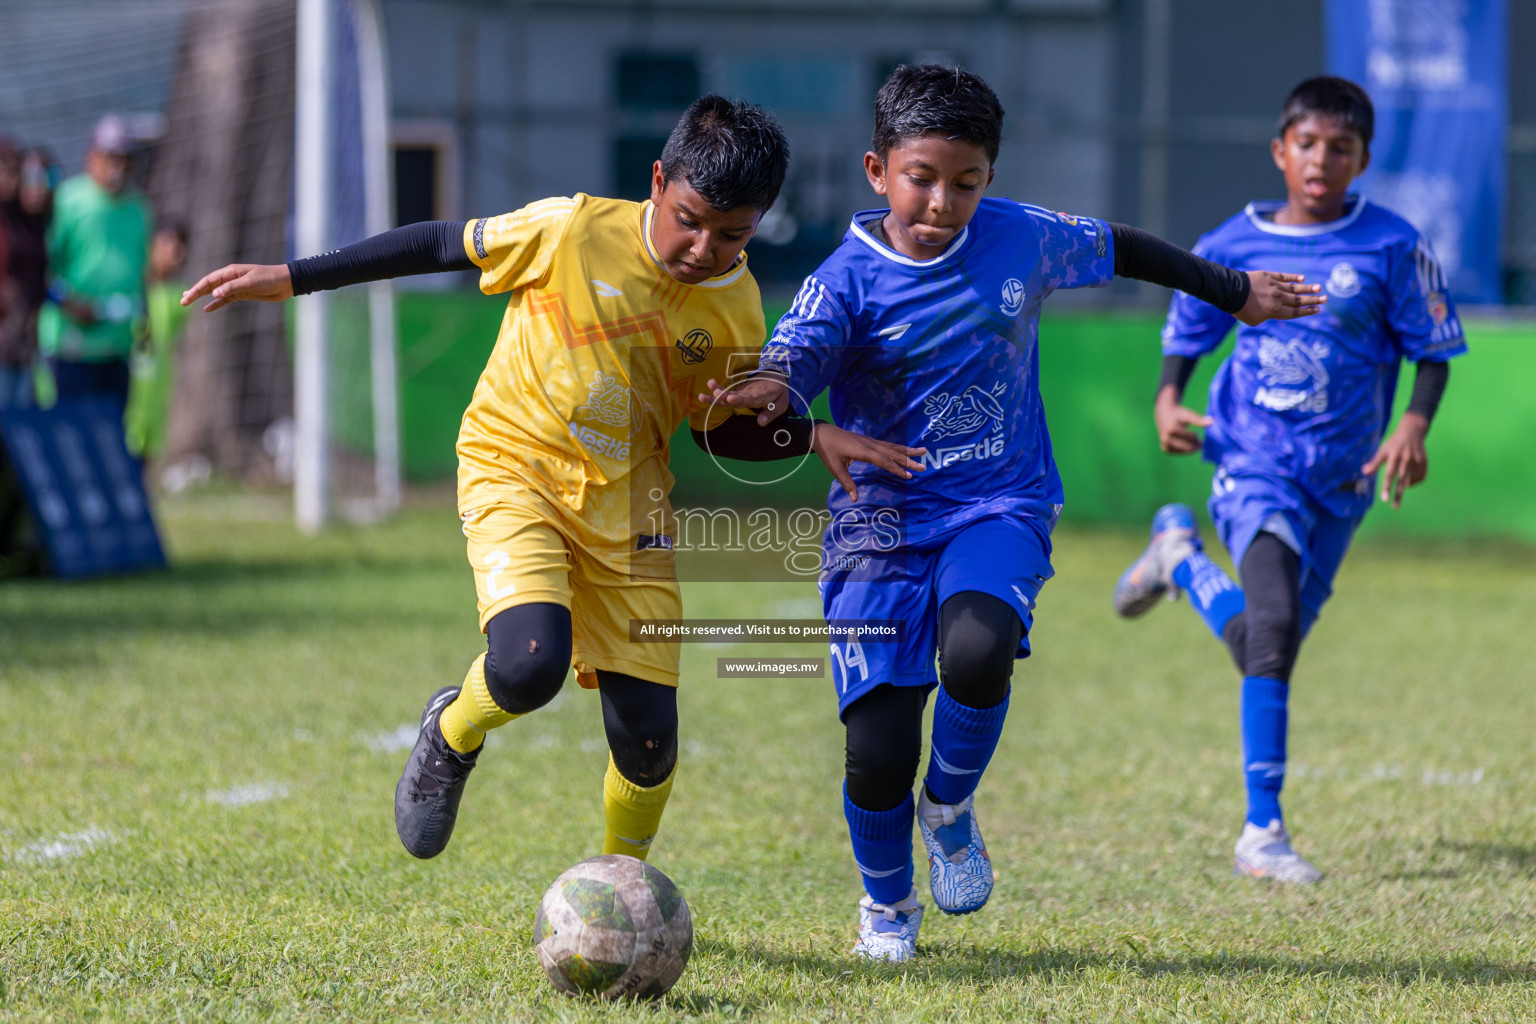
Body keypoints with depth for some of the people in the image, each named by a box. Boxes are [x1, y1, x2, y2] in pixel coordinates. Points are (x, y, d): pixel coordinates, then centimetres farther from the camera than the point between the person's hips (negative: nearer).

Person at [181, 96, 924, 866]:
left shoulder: (737, 311, -5)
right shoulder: (575, 232, -18)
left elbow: (720, 429, 10)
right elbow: (440, 245, -6)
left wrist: (813, 437, -9)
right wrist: (289, 279, -5)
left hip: (625, 500, 4)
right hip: (513, 469, -4)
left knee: (648, 736, -2)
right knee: (528, 665, -30)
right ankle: (454, 735, 7)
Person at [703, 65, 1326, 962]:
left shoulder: (1021, 240, 0)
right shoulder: (849, 280, -9)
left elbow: (1118, 249, 18)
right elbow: (794, 361, -24)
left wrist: (1237, 293, 31)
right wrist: (771, 393, -49)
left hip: (1000, 509, 1)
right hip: (883, 518, -1)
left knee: (977, 649, -32)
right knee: (877, 753, -10)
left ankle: (951, 809, 0)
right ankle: (888, 903, 23)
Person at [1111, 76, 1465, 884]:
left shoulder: (1392, 247, -6)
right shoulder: (1231, 248, -2)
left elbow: (1434, 350, 0)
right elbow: (1185, 337, 12)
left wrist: (1414, 426, -17)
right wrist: (1168, 403, -8)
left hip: (1342, 479, 2)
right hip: (1254, 462, -2)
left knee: (1266, 647, 15)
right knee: (1272, 626, -25)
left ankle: (1181, 556, 48)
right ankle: (1263, 831, -17)